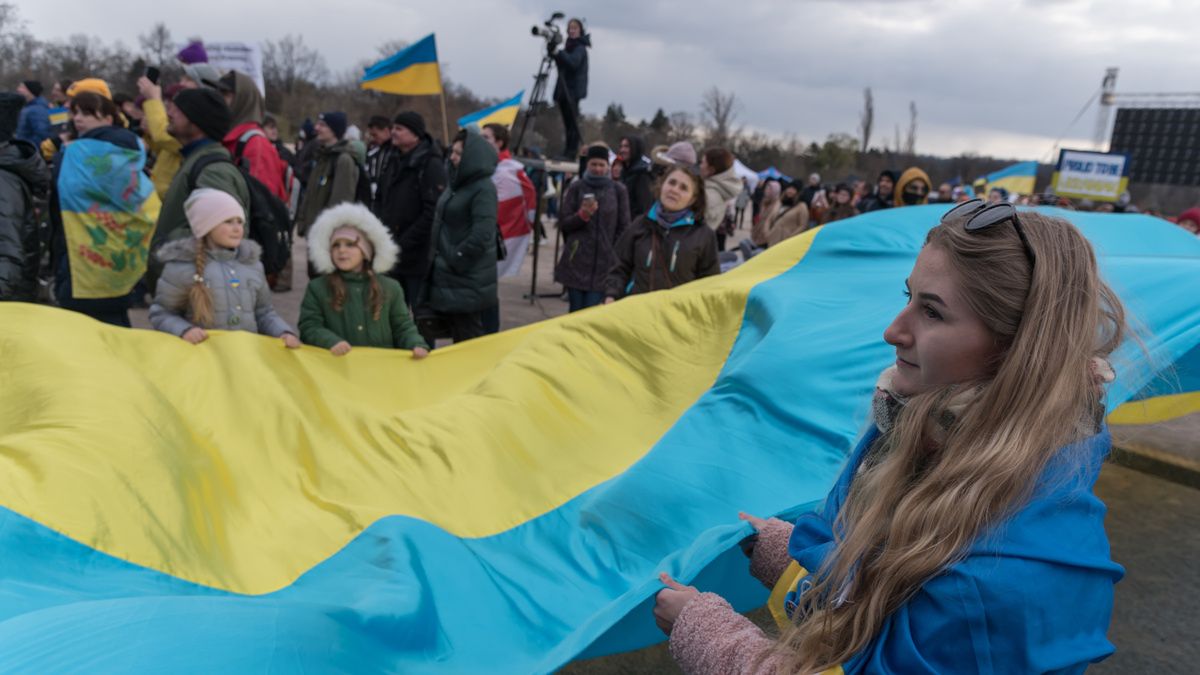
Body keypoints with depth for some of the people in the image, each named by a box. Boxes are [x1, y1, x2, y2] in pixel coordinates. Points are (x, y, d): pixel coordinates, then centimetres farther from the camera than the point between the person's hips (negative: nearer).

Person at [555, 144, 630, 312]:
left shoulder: (618, 190, 3)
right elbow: (563, 224, 4)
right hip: (576, 262, 1)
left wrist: (617, 257, 3)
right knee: (576, 310, 5)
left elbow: (623, 228, 7)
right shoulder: (576, 188, 4)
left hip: (603, 264, -1)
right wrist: (582, 215, -14)